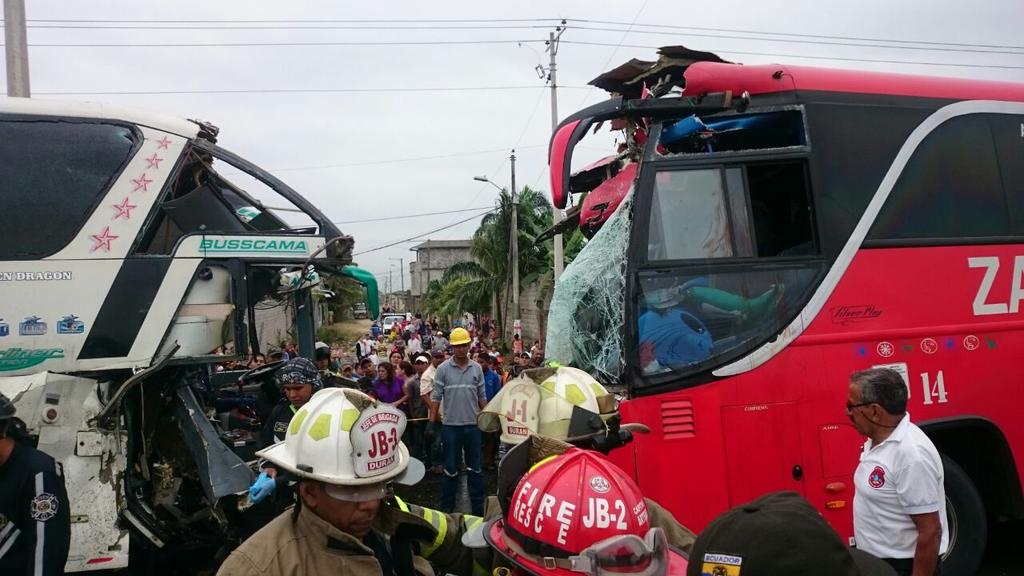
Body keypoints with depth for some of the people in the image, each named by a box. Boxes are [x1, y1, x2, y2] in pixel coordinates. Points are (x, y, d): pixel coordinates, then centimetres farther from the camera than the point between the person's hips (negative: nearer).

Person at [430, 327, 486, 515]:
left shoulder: (476, 368, 4)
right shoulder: (443, 369, -3)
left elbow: (482, 396, 8)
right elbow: (436, 396, -4)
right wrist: (432, 419, -11)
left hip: (473, 425, 2)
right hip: (450, 425, -2)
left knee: (475, 468, 9)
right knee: (450, 469, 7)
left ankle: (478, 507, 18)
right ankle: (447, 507, 18)